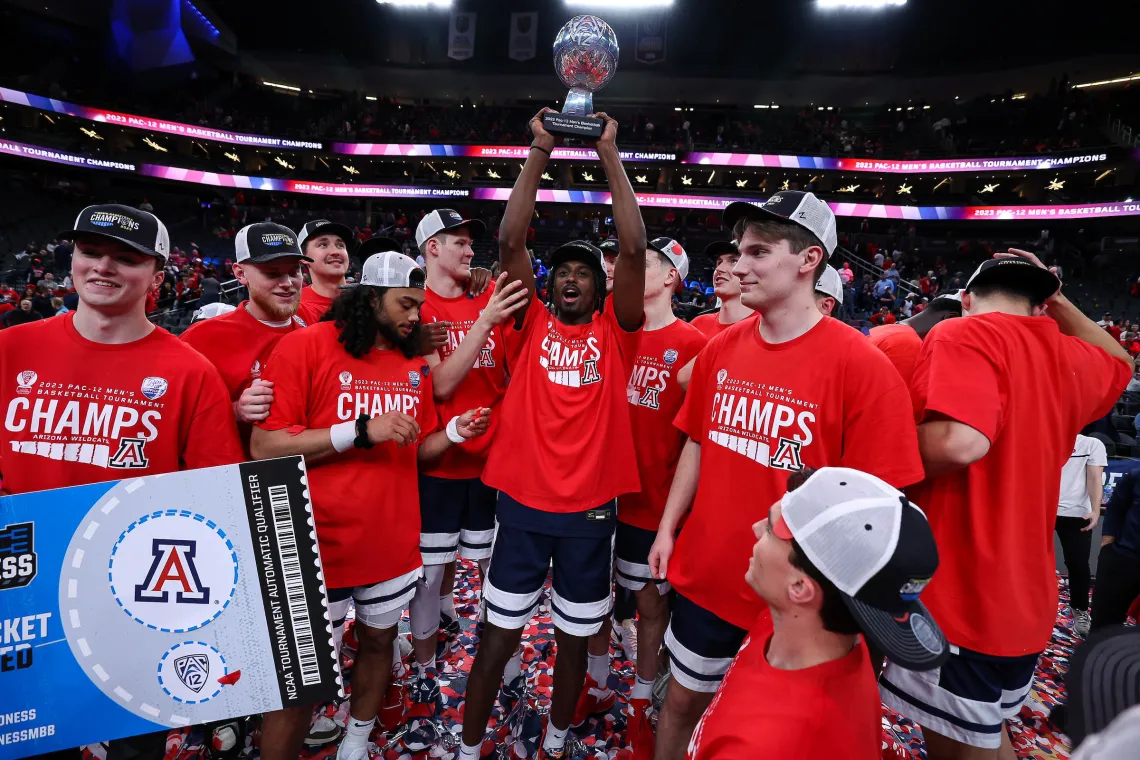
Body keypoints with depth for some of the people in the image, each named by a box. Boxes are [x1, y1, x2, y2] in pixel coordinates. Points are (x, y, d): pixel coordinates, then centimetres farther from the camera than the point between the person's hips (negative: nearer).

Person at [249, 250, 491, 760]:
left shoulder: (413, 363, 7)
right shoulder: (305, 345, -11)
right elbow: (264, 447, -17)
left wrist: (455, 432, -7)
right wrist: (363, 430, -23)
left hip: (394, 543, 6)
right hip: (322, 547, -5)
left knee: (379, 642, 21)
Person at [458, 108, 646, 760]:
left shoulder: (615, 333, 0)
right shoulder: (532, 325, 2)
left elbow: (635, 249, -9)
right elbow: (511, 241, -7)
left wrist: (610, 155, -8)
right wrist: (540, 152, -9)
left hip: (591, 508, 1)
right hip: (523, 502, 0)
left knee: (575, 636, 17)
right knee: (500, 632, 13)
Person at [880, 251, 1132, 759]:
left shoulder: (963, 334, -15)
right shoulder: (1071, 359, 8)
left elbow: (960, 443, -30)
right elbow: (1120, 364, 33)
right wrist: (1058, 303, 25)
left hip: (959, 599, -8)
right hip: (1023, 602, 8)